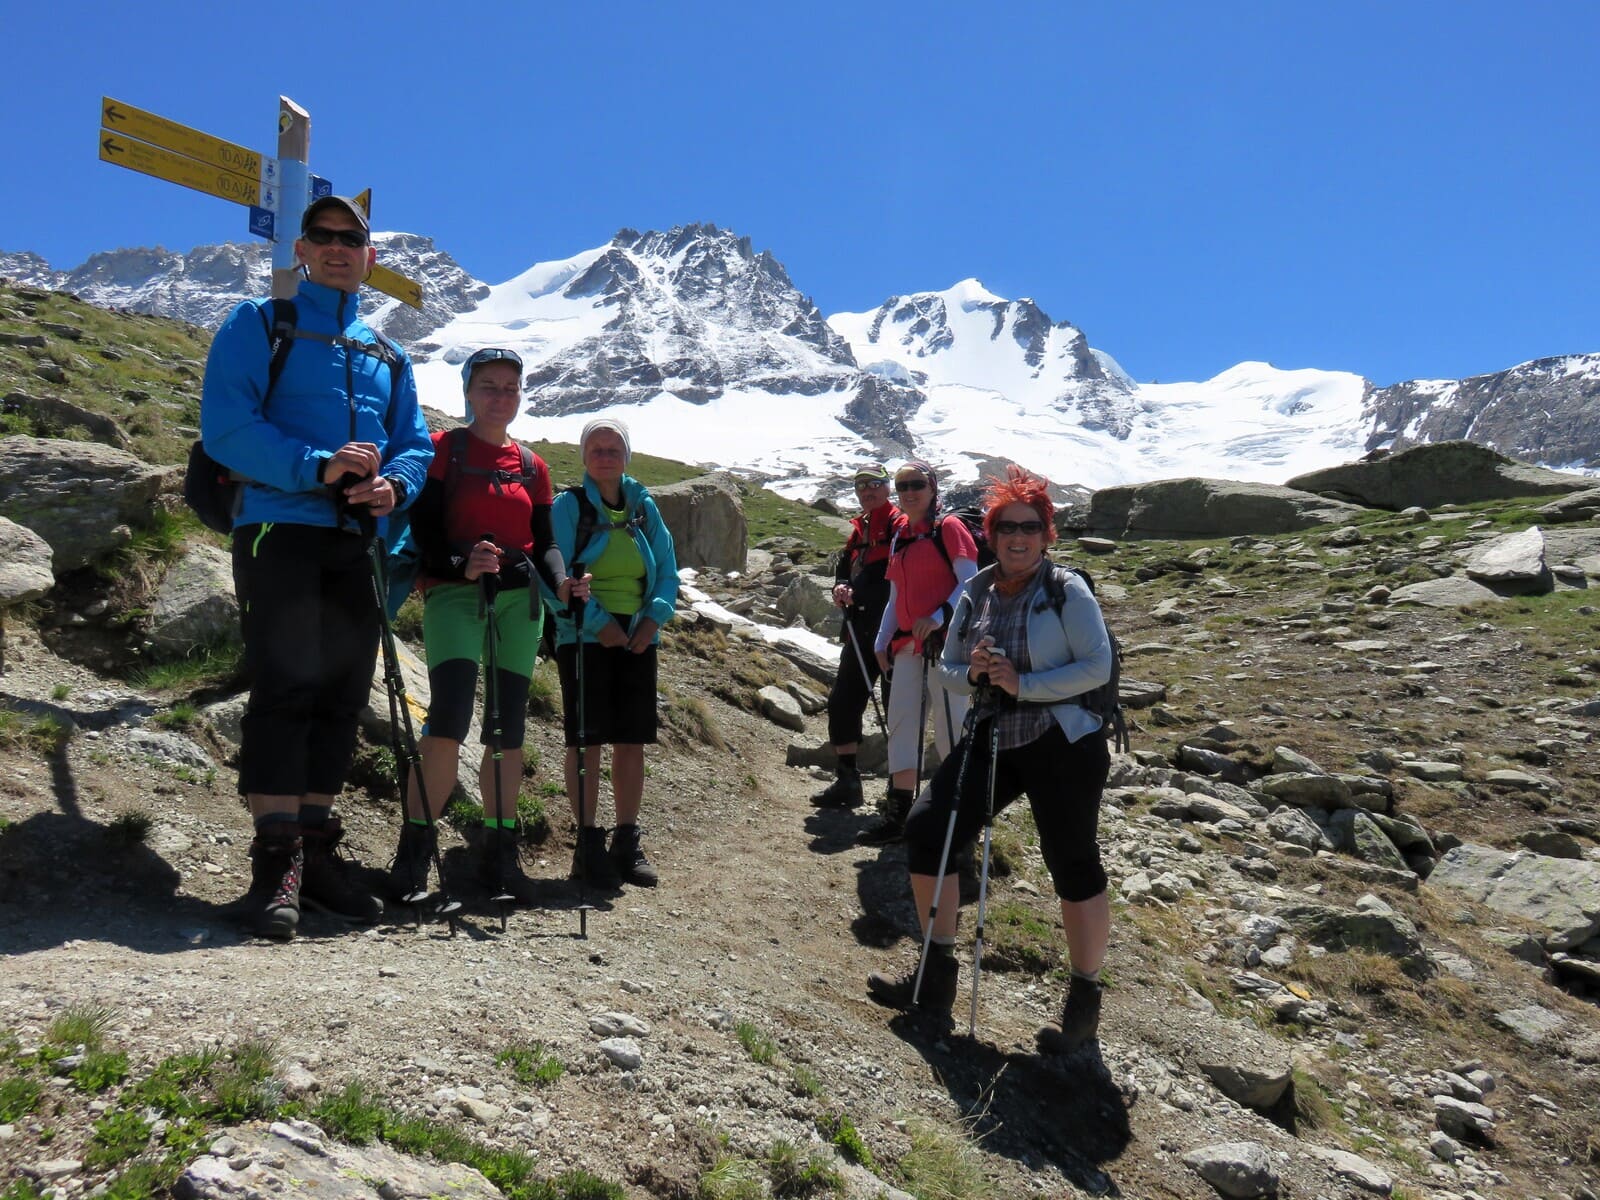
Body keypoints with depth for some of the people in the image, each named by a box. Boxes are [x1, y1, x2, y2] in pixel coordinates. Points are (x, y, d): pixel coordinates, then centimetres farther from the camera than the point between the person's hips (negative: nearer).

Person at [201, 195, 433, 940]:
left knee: (341, 695, 5)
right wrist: (317, 467, -20)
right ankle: (275, 862, -8)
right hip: (279, 528, -5)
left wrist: (394, 484, -8)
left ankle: (316, 851, 14)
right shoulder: (258, 325, 6)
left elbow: (416, 444, 15)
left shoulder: (388, 356, 21)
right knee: (284, 688, -12)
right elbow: (225, 425, -7)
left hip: (356, 542, 5)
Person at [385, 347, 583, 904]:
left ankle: (500, 851, 13)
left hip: (519, 599, 4)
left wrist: (561, 581, -4)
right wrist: (460, 564, -22)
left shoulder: (531, 465, 17)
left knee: (509, 724, 5)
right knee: (450, 713, -21)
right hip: (454, 592, -4)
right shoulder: (443, 449, 5)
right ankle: (415, 844, -11)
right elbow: (422, 525, -4)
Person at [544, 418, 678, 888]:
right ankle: (588, 842, 6)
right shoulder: (568, 506, -3)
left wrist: (654, 619, -6)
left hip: (637, 639, 4)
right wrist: (596, 622, -17)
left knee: (632, 742, 5)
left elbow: (667, 572, 10)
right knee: (587, 740, -2)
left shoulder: (645, 507, 10)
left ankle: (628, 842, 15)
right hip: (584, 638, -4)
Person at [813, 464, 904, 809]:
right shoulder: (859, 529, 19)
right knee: (842, 701, 9)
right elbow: (844, 567, 20)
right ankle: (847, 781, 19)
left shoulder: (901, 526, -6)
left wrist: (857, 594, -15)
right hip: (861, 631, 8)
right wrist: (841, 588, -1)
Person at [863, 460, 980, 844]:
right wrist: (882, 642, 15)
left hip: (944, 640, -7)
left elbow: (970, 582, -11)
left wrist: (938, 617, -22)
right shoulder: (899, 539, 18)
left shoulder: (948, 529, -3)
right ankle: (898, 813, 7)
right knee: (901, 723, 3)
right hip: (907, 643, 7)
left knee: (949, 723, -5)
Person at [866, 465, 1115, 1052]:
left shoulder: (1067, 590, -10)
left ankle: (1084, 1002, 24)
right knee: (926, 831, -1)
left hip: (1063, 745, -5)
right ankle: (937, 980, 15)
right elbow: (946, 667, 11)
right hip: (992, 740, 6)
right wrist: (971, 674, -12)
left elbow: (1097, 667, -17)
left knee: (1074, 870, 2)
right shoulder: (975, 593, 5)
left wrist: (1022, 683, -23)